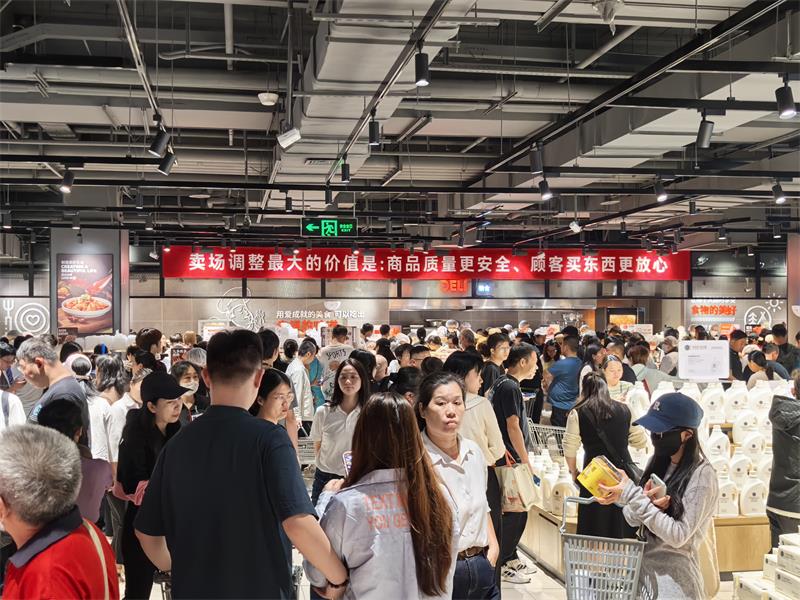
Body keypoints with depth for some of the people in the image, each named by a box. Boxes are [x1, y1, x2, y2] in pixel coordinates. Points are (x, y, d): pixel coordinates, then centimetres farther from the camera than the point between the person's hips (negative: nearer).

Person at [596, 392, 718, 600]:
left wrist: (632, 495, -24)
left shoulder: (702, 475, -14)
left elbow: (678, 536, -20)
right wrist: (645, 502, -17)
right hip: (643, 566, 5)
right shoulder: (658, 463, 2)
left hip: (673, 577, -5)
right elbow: (632, 519, 4)